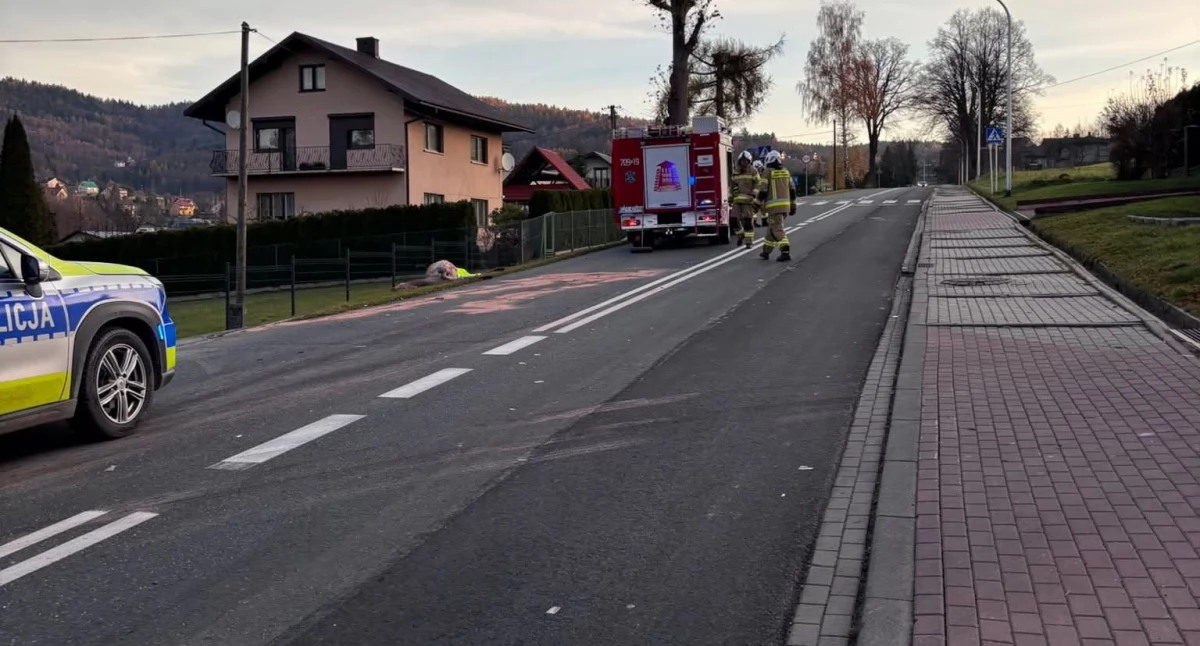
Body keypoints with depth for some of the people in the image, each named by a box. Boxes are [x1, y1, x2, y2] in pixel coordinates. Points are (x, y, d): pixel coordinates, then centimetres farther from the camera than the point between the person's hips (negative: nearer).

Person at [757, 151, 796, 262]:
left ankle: (785, 252, -22)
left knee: (778, 229, -10)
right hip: (785, 205, 7)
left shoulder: (768, 172, -6)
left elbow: (763, 190, -9)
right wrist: (793, 205, 18)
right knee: (772, 227, 17)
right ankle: (766, 251, 24)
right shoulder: (785, 171, 11)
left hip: (774, 205, -7)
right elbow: (792, 189, 13)